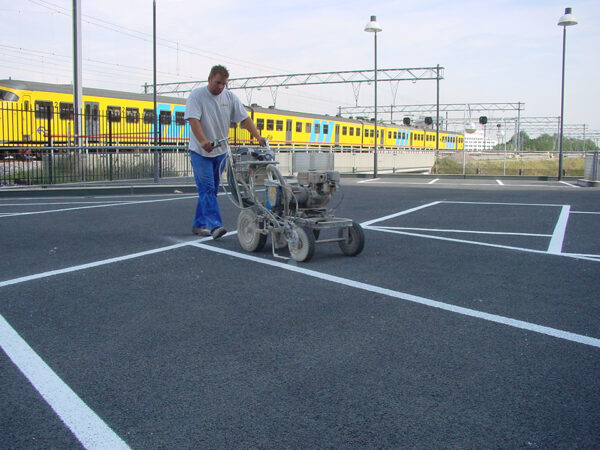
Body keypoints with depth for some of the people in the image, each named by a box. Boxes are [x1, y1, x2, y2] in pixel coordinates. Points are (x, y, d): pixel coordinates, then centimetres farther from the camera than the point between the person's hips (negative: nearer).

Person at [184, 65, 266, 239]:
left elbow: (244, 118, 3)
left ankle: (199, 225, 19)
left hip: (220, 151, 5)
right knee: (207, 188, -12)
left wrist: (258, 137, -11)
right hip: (200, 152, -5)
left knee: (210, 189, 9)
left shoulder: (230, 97, 5)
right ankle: (214, 225, -19)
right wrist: (203, 141, -35)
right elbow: (193, 120, -19)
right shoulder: (197, 95, -8)